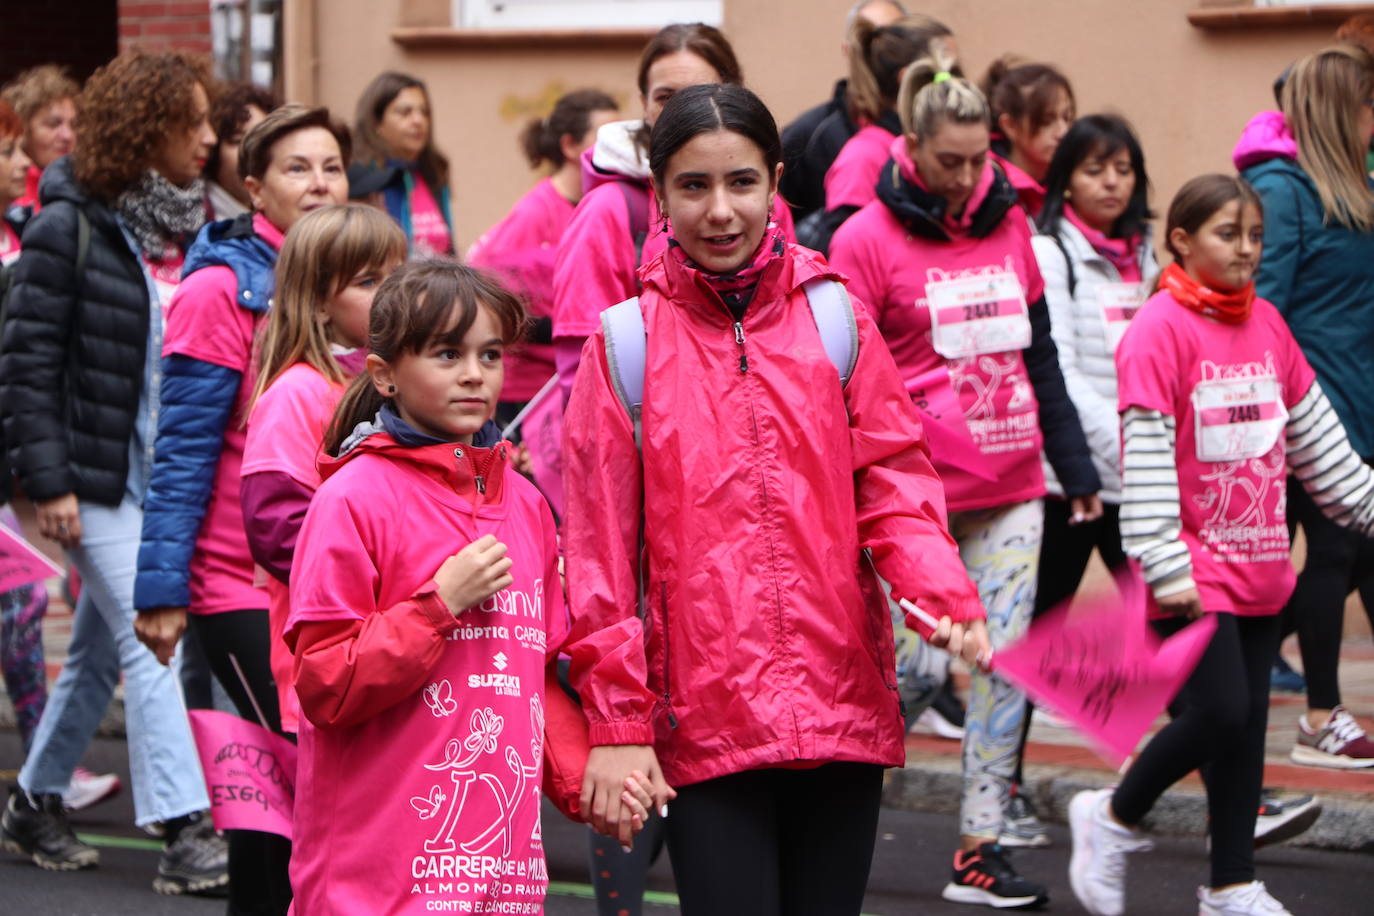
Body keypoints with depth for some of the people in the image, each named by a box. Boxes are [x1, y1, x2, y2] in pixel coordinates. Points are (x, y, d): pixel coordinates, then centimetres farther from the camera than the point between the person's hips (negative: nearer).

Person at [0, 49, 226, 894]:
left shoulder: (191, 226, 7)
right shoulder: (71, 229, -11)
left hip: (170, 474, 6)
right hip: (99, 476, -6)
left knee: (101, 648, 14)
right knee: (149, 643, -10)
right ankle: (187, 835, -10)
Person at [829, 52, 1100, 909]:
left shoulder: (1008, 225, 9)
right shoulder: (868, 239, -6)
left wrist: (1077, 468, 16)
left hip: (1012, 485, 5)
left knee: (1006, 662, 3)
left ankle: (980, 847, 9)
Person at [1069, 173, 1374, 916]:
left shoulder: (1267, 324, 9)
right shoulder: (1160, 329, -12)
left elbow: (1314, 432, 19)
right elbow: (1144, 456, -15)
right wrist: (1166, 568, -19)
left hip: (1259, 562, 7)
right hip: (1195, 569, -7)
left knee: (1247, 723, 9)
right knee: (1219, 711, -13)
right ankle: (1113, 819, 11)